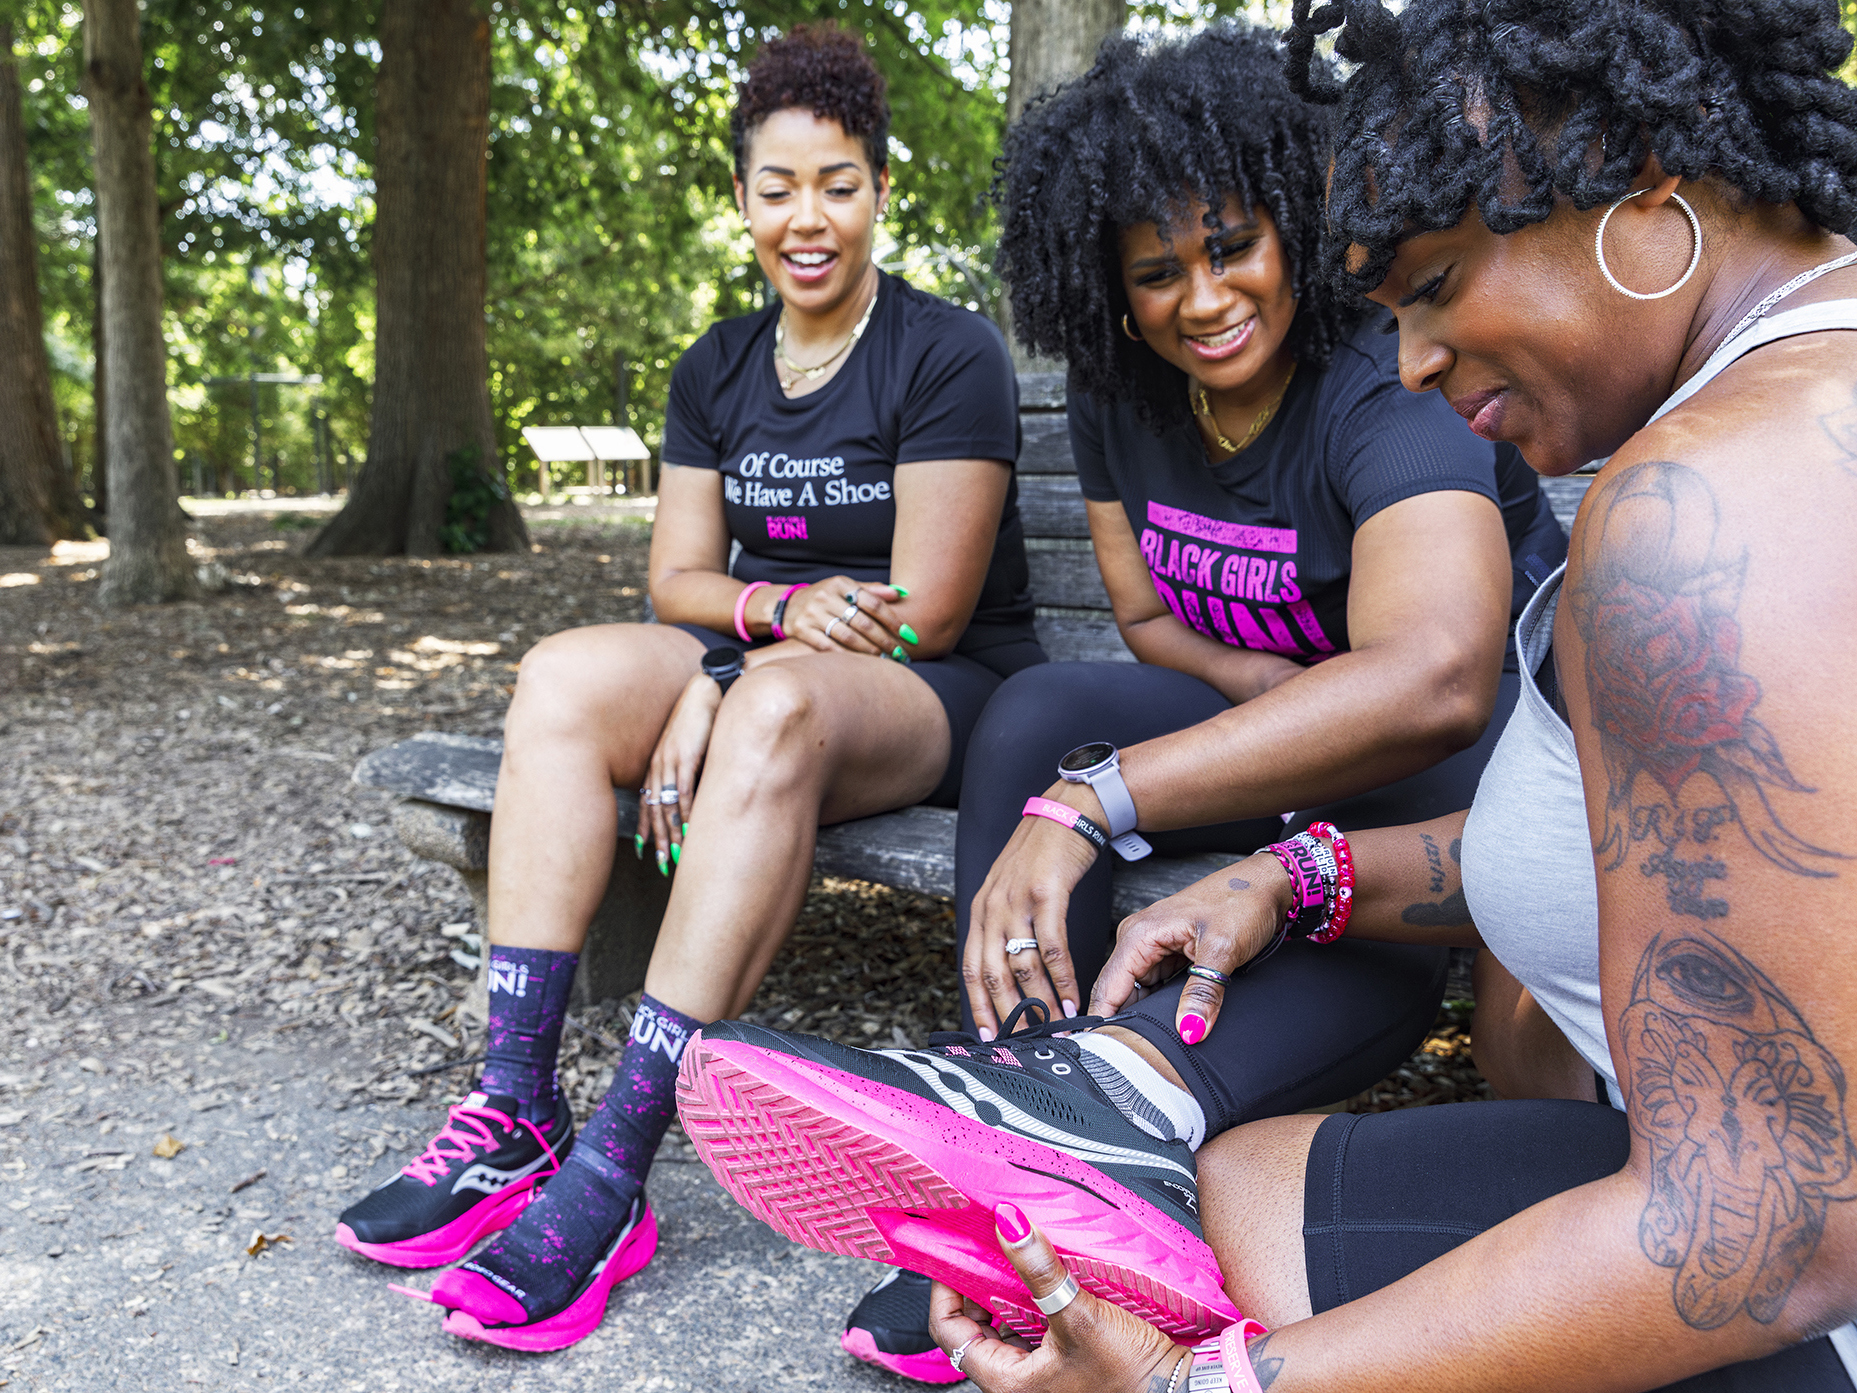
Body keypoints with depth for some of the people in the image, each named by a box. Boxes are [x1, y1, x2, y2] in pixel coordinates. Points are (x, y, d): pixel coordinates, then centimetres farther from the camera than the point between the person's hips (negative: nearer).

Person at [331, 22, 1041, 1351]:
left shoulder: (950, 355, -6)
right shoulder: (716, 371, 12)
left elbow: (926, 612, -13)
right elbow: (680, 580, 8)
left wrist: (723, 686, -19)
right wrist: (783, 605, -15)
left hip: (937, 700, -5)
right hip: (759, 673, 6)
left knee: (778, 710, -38)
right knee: (567, 672, -23)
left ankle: (612, 1170, -37)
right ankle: (516, 1116, -26)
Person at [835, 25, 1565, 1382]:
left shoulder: (1385, 394, -25)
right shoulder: (1120, 399, -2)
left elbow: (1432, 677, -43)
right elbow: (1150, 622, 4)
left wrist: (1091, 802, -49)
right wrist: (1319, 702, -17)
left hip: (1494, 736, -5)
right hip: (1267, 713, 5)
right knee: (1037, 712, -21)